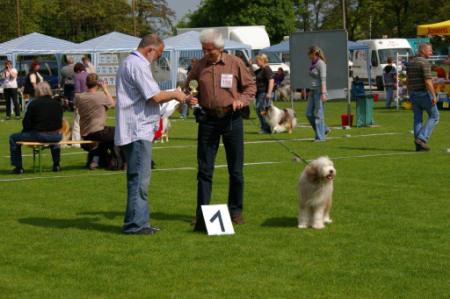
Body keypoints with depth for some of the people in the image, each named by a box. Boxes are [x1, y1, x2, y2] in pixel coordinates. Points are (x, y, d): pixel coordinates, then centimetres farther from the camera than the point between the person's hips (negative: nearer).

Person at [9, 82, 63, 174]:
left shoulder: (33, 104, -5)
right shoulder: (57, 104, 7)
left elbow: (26, 124, -3)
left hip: (39, 136, -5)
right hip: (56, 137, 5)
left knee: (13, 138, 13)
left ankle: (18, 167, 11)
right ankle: (56, 165, 38)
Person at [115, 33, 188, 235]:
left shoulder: (130, 63, 20)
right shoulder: (138, 65, -14)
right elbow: (155, 96, -19)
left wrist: (171, 97, 19)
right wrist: (175, 94, -2)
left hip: (136, 130, 11)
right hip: (137, 130, -11)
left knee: (139, 179, 13)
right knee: (139, 179, -7)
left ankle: (138, 222, 18)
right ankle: (135, 224, -5)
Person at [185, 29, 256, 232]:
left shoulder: (235, 63, -2)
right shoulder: (199, 66, 3)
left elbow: (250, 86, 5)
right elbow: (188, 86, 13)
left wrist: (241, 100, -13)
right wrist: (189, 97, -9)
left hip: (231, 118, -1)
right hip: (208, 119, 1)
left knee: (236, 169, 7)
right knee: (204, 169, 0)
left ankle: (235, 210, 19)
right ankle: (201, 213, 5)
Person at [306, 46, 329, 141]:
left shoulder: (321, 64, -12)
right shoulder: (313, 64, 14)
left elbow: (323, 79, -18)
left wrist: (323, 93, -24)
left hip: (319, 91, -9)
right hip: (312, 91, 9)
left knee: (318, 114, -5)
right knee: (309, 114, 6)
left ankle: (320, 136, 1)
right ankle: (324, 129, 20)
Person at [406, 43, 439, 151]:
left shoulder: (410, 63, 11)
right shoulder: (425, 63, -14)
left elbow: (408, 80, 15)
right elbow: (428, 81, -21)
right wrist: (434, 96, -20)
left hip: (413, 94, 7)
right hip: (424, 93, -7)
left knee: (417, 119, 9)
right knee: (434, 116, 5)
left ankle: (419, 145, 6)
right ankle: (422, 138, -8)